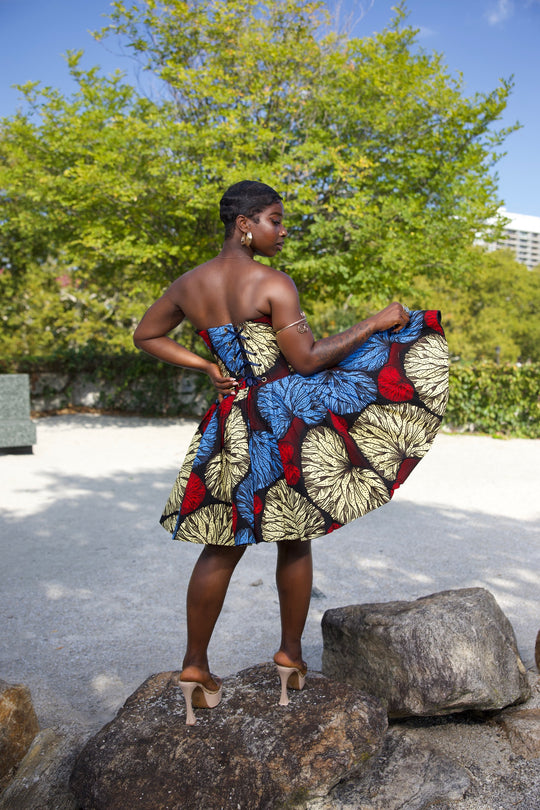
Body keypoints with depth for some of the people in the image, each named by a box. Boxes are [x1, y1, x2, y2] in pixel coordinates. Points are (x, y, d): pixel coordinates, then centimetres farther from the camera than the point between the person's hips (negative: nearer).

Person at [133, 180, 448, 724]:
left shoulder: (189, 284, 5)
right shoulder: (273, 285, -15)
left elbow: (146, 336, 16)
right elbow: (306, 359, -16)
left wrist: (205, 367, 10)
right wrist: (376, 323, -10)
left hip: (233, 421, 5)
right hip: (291, 415, -5)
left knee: (221, 550, 12)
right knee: (294, 543, 13)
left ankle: (195, 667, 18)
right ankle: (291, 656, 25)